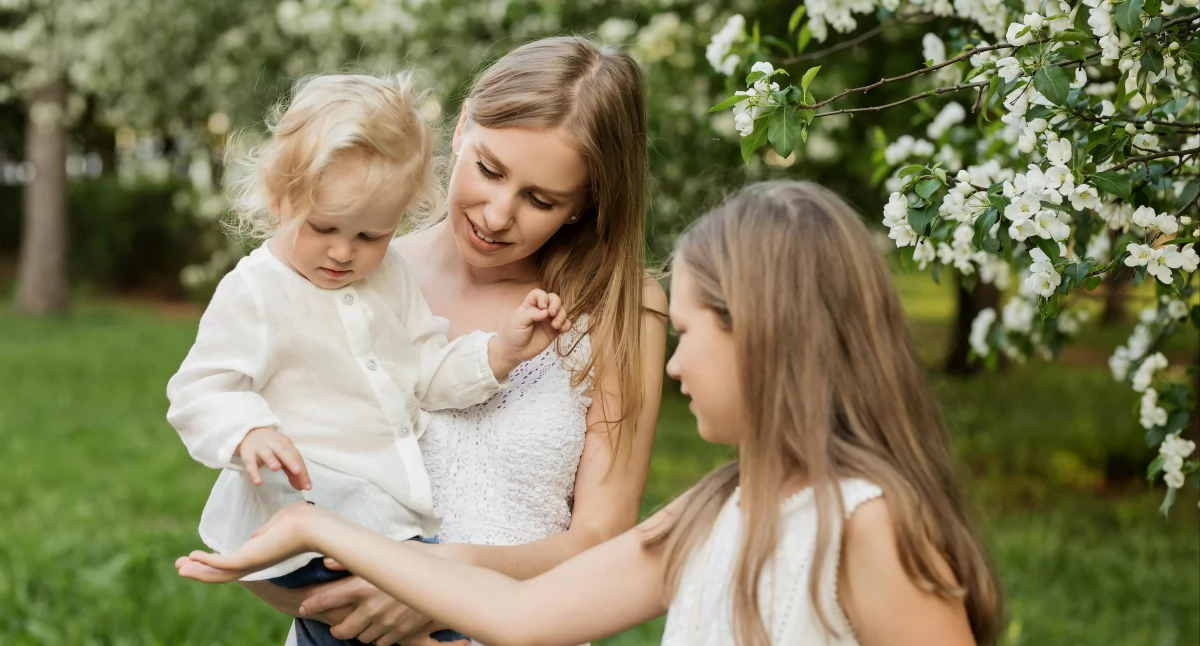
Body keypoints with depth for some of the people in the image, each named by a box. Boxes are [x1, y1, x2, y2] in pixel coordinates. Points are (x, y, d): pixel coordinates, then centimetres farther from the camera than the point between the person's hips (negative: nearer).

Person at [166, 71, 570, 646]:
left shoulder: (390, 276, 15)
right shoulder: (253, 292, -6)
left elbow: (429, 373, 18)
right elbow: (201, 392, -9)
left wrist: (501, 351, 1)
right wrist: (250, 434, -29)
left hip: (394, 501, 8)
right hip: (303, 491, -8)